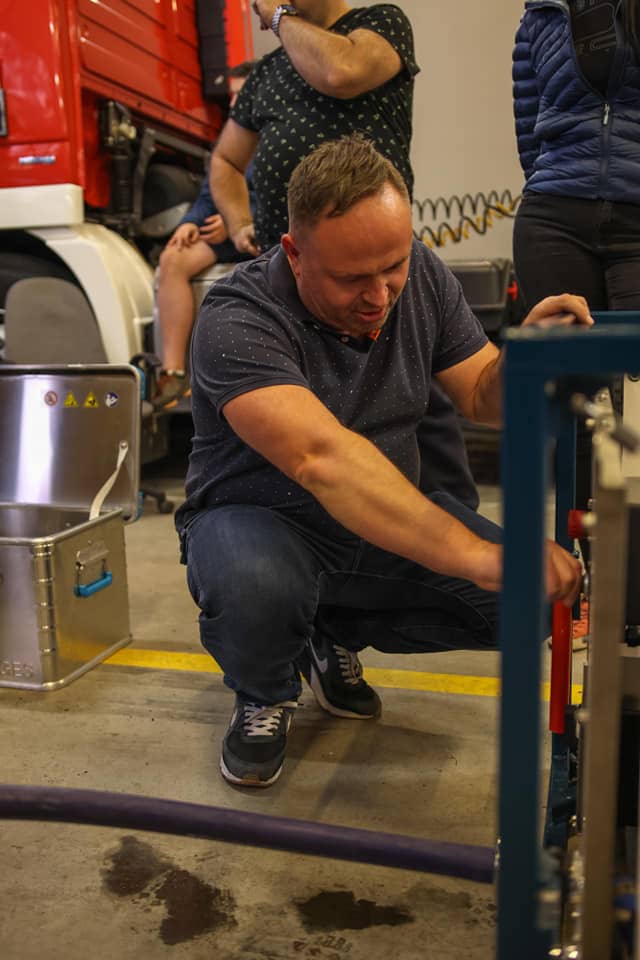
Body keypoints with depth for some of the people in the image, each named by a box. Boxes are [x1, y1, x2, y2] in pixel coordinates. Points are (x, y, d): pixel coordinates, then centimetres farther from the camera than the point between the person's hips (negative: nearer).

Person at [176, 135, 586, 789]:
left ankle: (336, 638, 12)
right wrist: (475, 555, -48)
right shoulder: (237, 319, -26)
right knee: (251, 586, -39)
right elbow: (321, 457, -41)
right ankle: (264, 697, 0)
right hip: (261, 520, -5)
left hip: (389, 523, 6)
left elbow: (482, 399, -2)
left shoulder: (421, 276, -5)